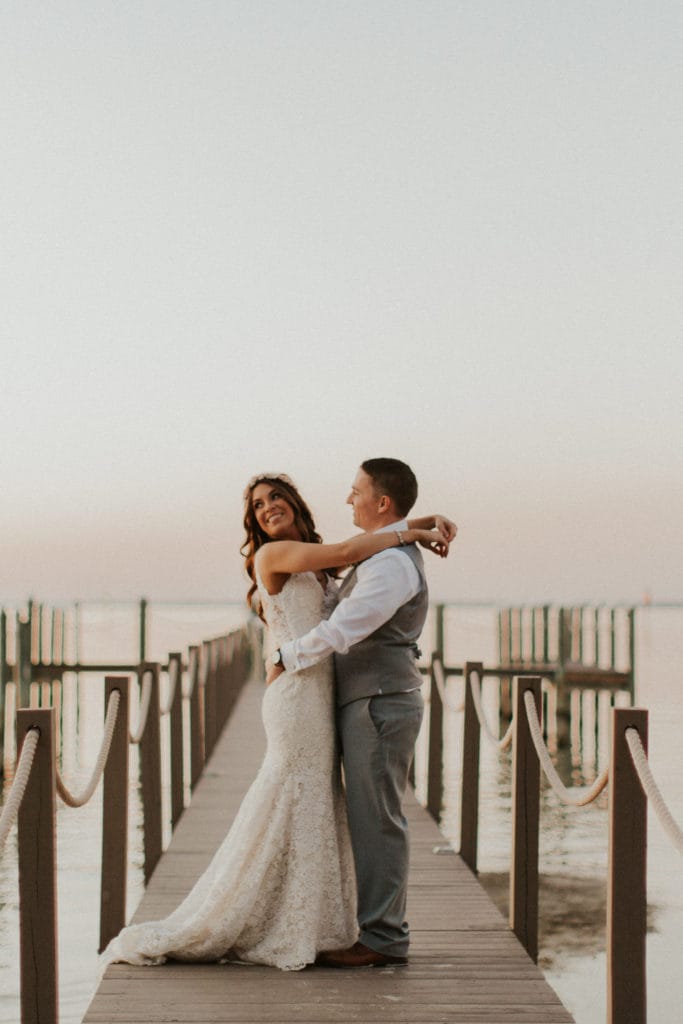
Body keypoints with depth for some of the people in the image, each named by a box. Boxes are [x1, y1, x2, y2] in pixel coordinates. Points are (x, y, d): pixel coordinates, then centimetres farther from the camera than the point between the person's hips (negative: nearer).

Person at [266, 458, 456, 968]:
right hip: (372, 702, 10)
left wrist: (283, 659, -10)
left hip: (379, 705, -10)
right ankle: (383, 928, 18)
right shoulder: (391, 553, 16)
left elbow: (339, 632, -22)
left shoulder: (391, 564, -17)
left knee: (377, 820, -6)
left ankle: (382, 938, -2)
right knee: (375, 819, 12)